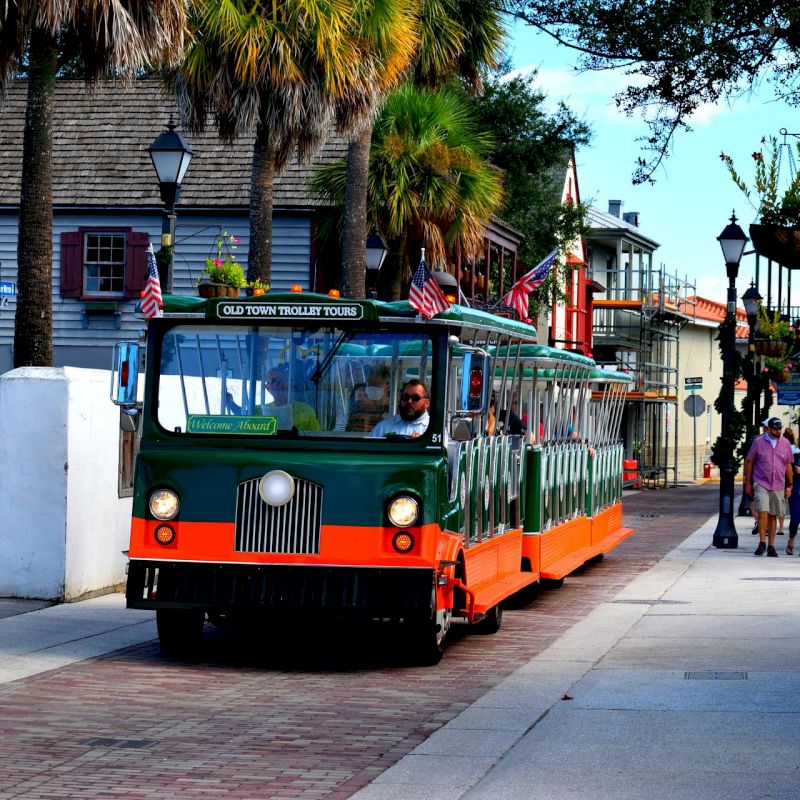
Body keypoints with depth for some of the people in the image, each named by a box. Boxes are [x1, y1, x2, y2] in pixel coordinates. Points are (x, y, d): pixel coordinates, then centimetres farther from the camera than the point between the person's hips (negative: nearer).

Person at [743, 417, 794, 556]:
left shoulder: (785, 444, 6)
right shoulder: (759, 442, -1)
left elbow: (788, 466, 13)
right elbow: (749, 462, 5)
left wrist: (790, 485, 10)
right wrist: (748, 483, 3)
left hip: (778, 486, 2)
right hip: (761, 484, -2)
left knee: (773, 516, 6)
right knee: (763, 512, -15)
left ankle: (771, 546, 12)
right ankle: (762, 543, -7)